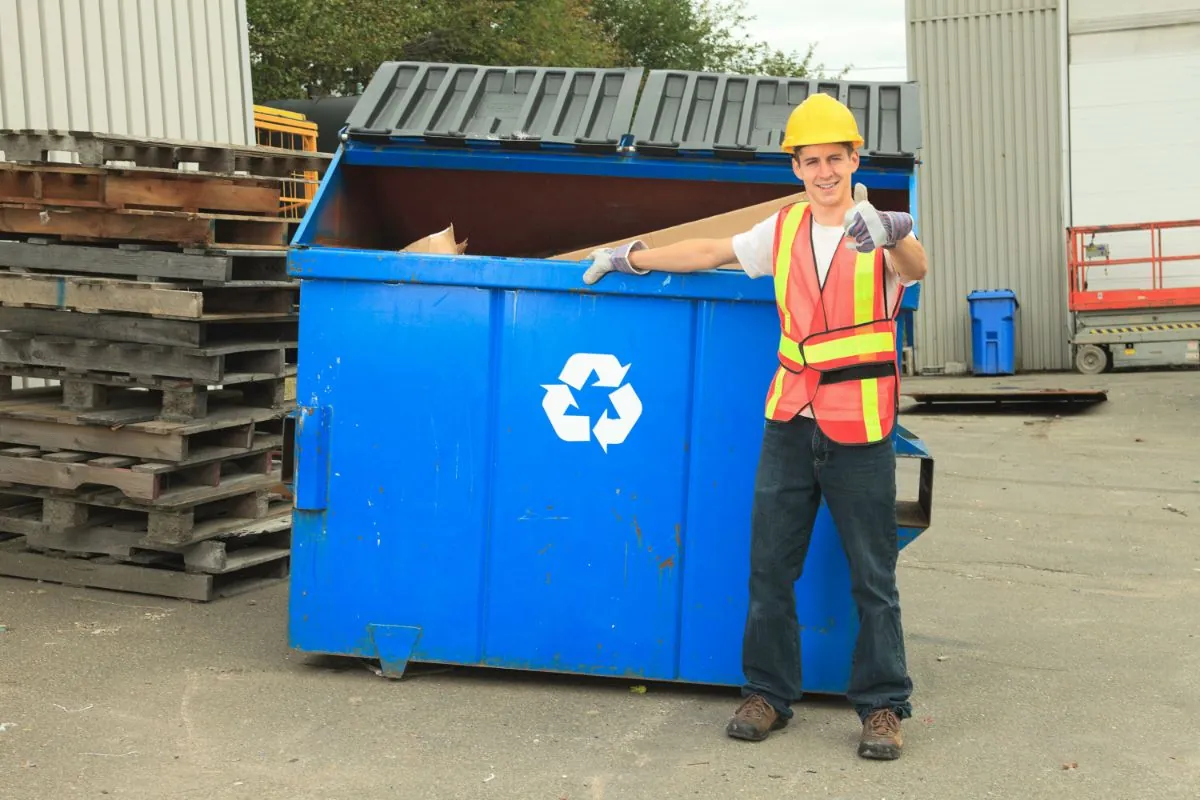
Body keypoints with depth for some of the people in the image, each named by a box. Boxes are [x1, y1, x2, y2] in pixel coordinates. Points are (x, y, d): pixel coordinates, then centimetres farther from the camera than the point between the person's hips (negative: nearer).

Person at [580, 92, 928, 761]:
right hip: (791, 423, 4)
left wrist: (890, 235, -50)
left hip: (859, 430, -4)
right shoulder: (784, 231, 9)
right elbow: (711, 252, 20)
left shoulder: (880, 232, -5)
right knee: (770, 566, 7)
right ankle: (769, 694, 20)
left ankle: (883, 706, 14)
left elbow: (916, 266, -27)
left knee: (873, 576, 2)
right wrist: (633, 258, 21)